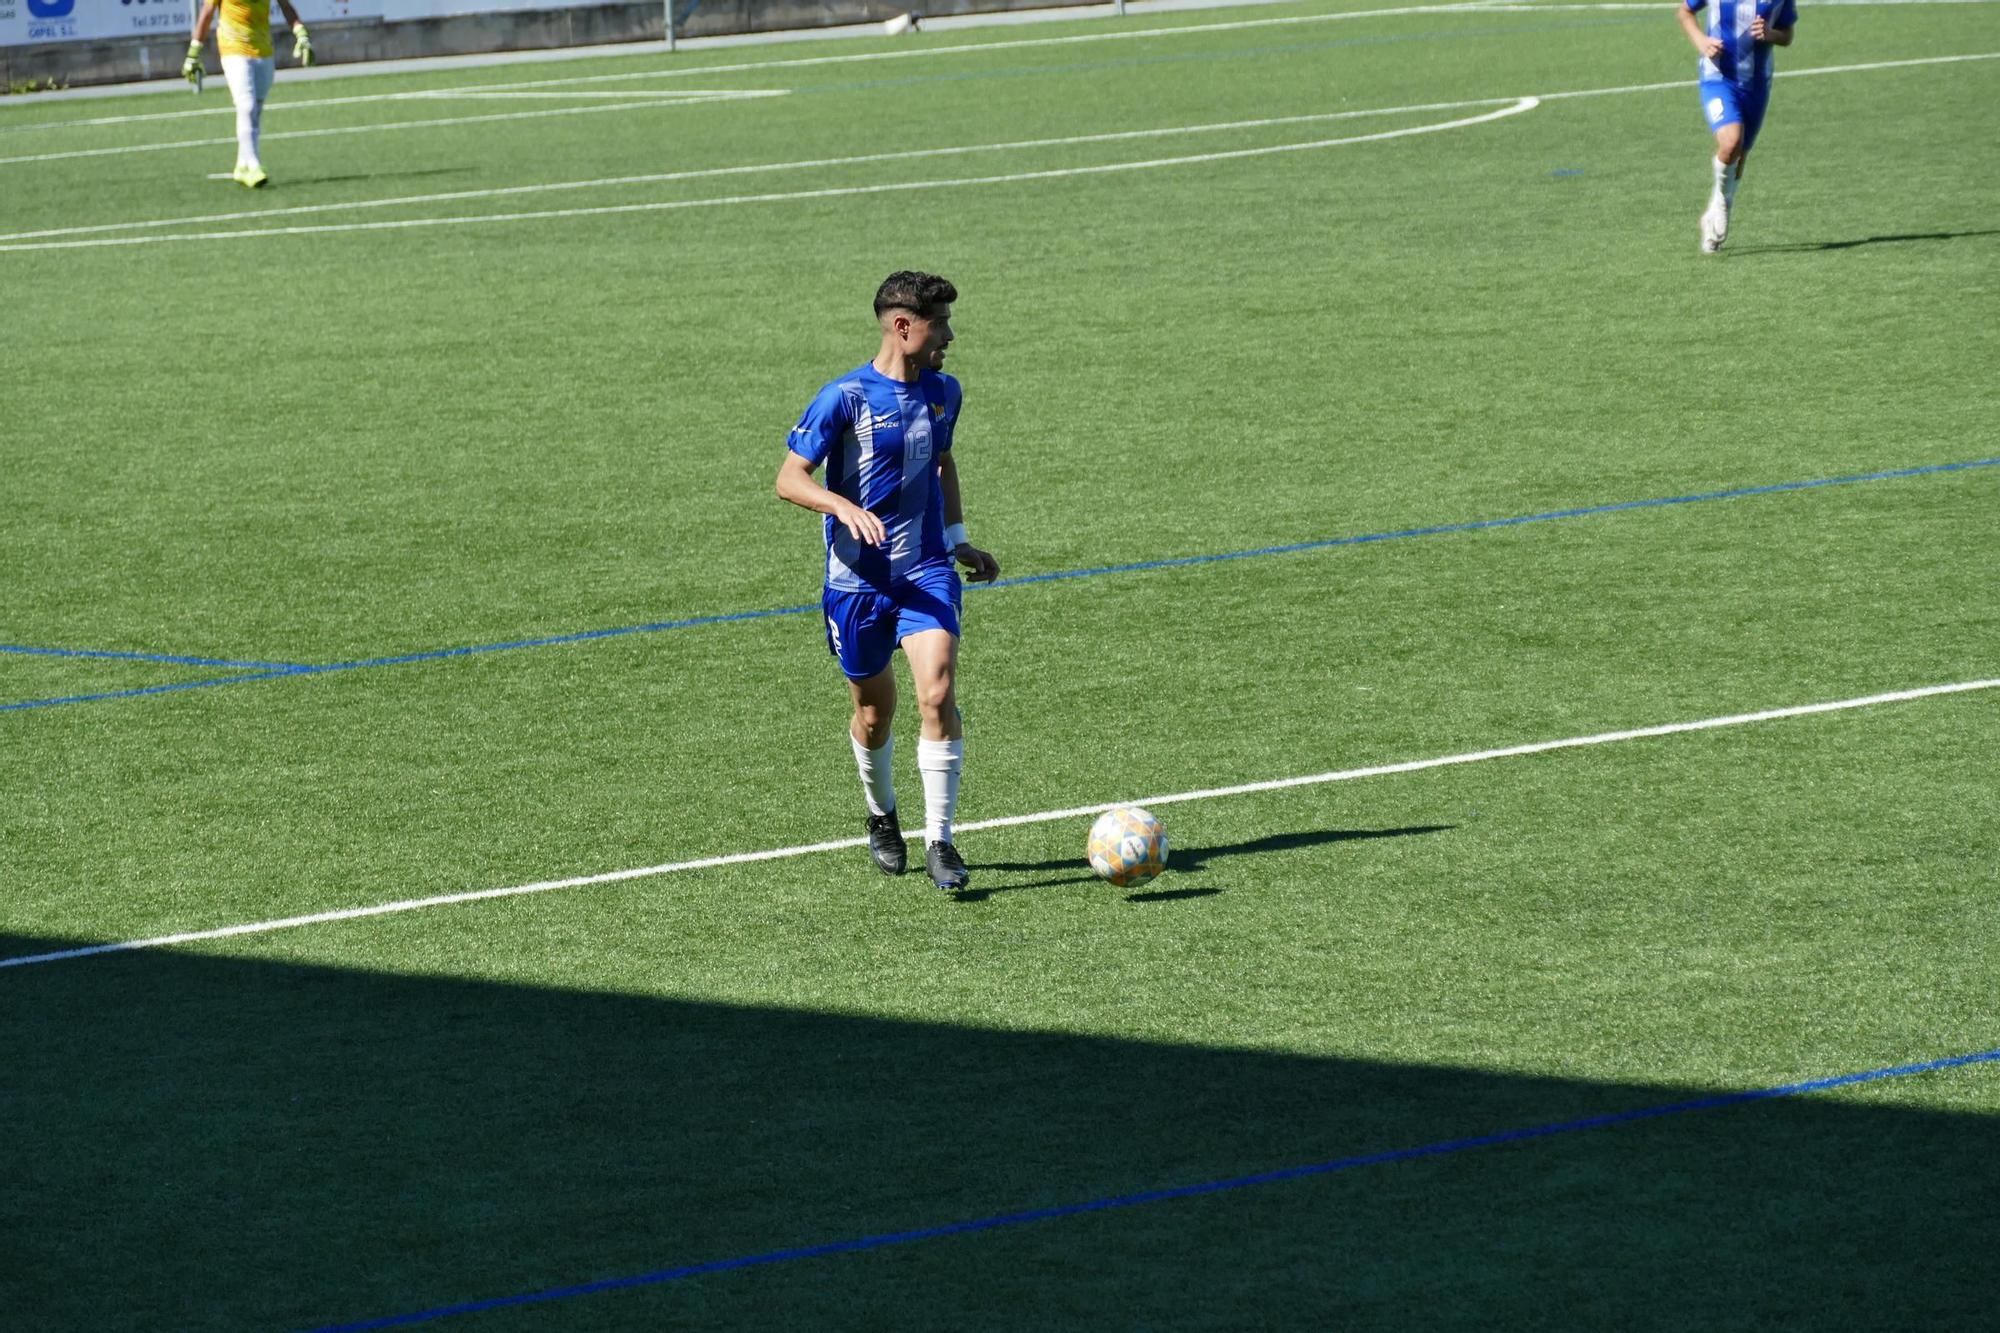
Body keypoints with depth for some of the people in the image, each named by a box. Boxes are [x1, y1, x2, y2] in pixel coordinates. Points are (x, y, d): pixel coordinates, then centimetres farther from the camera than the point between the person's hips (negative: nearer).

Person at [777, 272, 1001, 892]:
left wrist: (958, 539, 18)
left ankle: (939, 841, -12)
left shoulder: (943, 392, 6)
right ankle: (881, 817, 39)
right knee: (874, 713, 10)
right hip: (857, 579, -3)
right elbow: (789, 479, -13)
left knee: (937, 694, -17)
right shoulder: (844, 397, -12)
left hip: (926, 571, 3)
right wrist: (845, 508, -29)